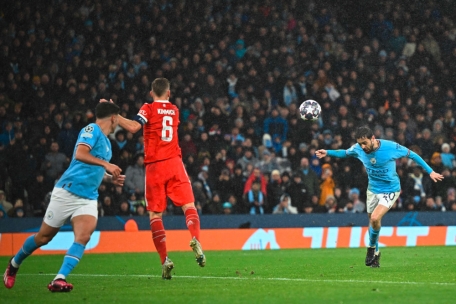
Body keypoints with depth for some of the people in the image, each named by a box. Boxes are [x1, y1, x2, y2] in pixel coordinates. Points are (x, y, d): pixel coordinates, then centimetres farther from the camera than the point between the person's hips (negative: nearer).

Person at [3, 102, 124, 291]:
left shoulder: (106, 142, 17)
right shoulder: (92, 130, -9)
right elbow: (80, 154, -27)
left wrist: (110, 178, 18)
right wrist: (106, 164, -29)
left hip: (88, 198, 7)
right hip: (68, 191, -7)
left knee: (83, 237, -18)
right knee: (44, 237, 5)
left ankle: (59, 279, -24)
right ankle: (14, 264, 29)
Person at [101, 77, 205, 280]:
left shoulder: (149, 108, -2)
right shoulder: (174, 111, 13)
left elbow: (133, 127, -18)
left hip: (154, 166, -2)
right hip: (174, 163, 2)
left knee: (155, 214, 3)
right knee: (188, 205, 5)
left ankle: (164, 260, -9)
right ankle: (195, 239, -25)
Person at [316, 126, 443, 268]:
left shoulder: (391, 147, -24)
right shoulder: (358, 149, -12)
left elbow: (412, 155, -10)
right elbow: (345, 153, 12)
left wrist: (430, 171, -8)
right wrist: (328, 153, -3)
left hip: (390, 190, -5)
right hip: (372, 190, 5)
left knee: (375, 218, -24)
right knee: (372, 222, 12)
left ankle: (372, 247, 2)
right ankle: (375, 254, 34)